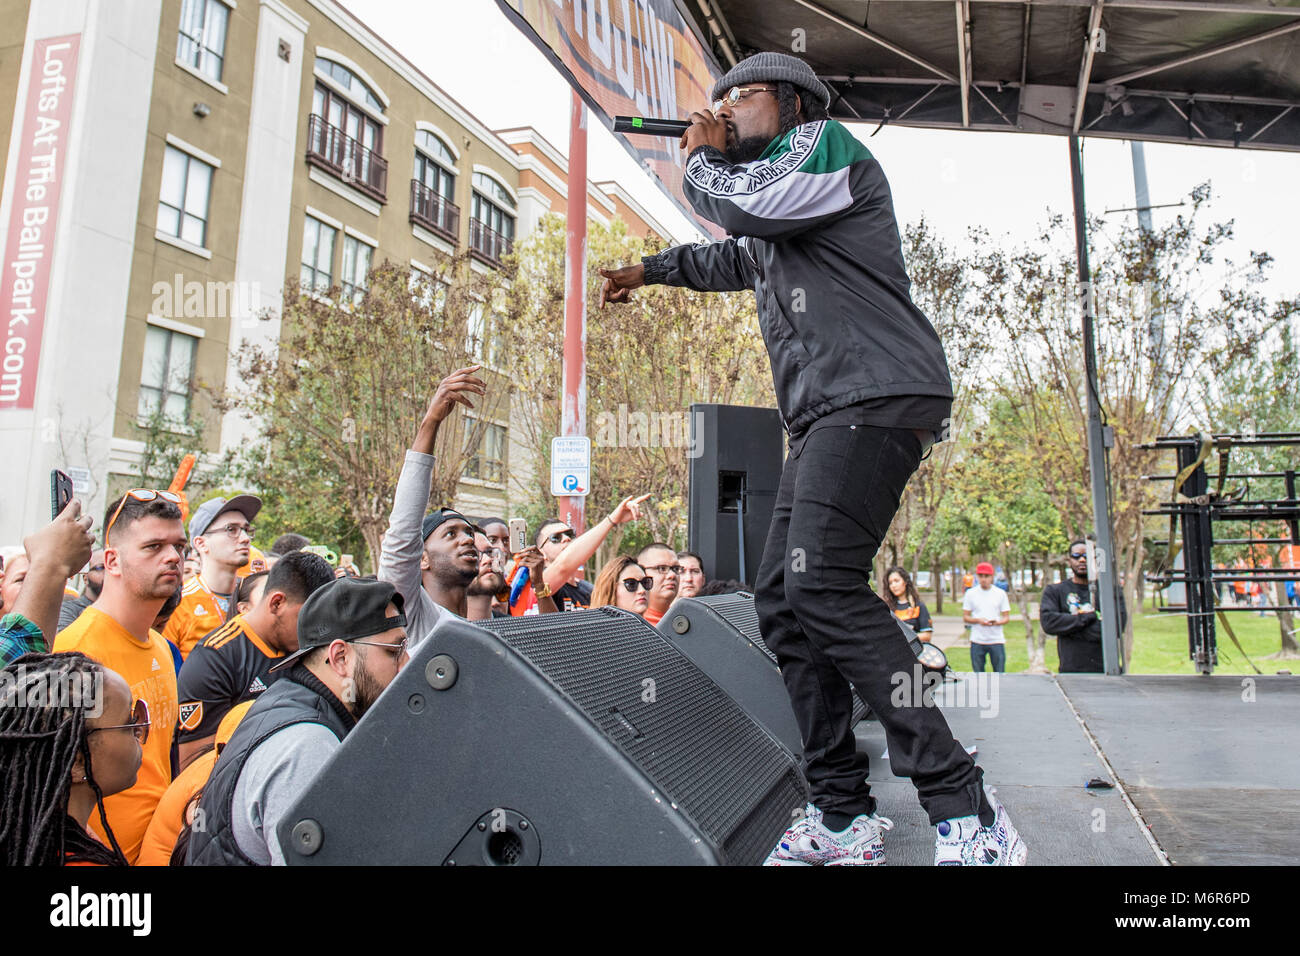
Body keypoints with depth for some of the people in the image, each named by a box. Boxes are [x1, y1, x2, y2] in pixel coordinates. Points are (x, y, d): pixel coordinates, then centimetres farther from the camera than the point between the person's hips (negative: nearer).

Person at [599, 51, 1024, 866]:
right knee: (782, 600, 2)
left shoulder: (825, 144, 6)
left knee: (822, 584, -25)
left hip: (877, 393, -10)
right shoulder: (766, 220, 32)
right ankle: (843, 817, 4)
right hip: (826, 417, 10)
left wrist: (701, 158, 10)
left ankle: (966, 813, -20)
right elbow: (732, 258, 53)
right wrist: (651, 269, 60)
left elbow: (745, 205, -11)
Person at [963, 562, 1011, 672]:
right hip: (977, 641, 0)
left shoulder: (1001, 593, 5)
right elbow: (965, 617, 5)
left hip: (997, 640, 0)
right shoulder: (970, 593, 4)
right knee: (978, 675, 4)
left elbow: (1006, 617, 7)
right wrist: (978, 620, -15)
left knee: (999, 675, -1)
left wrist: (997, 622, -15)